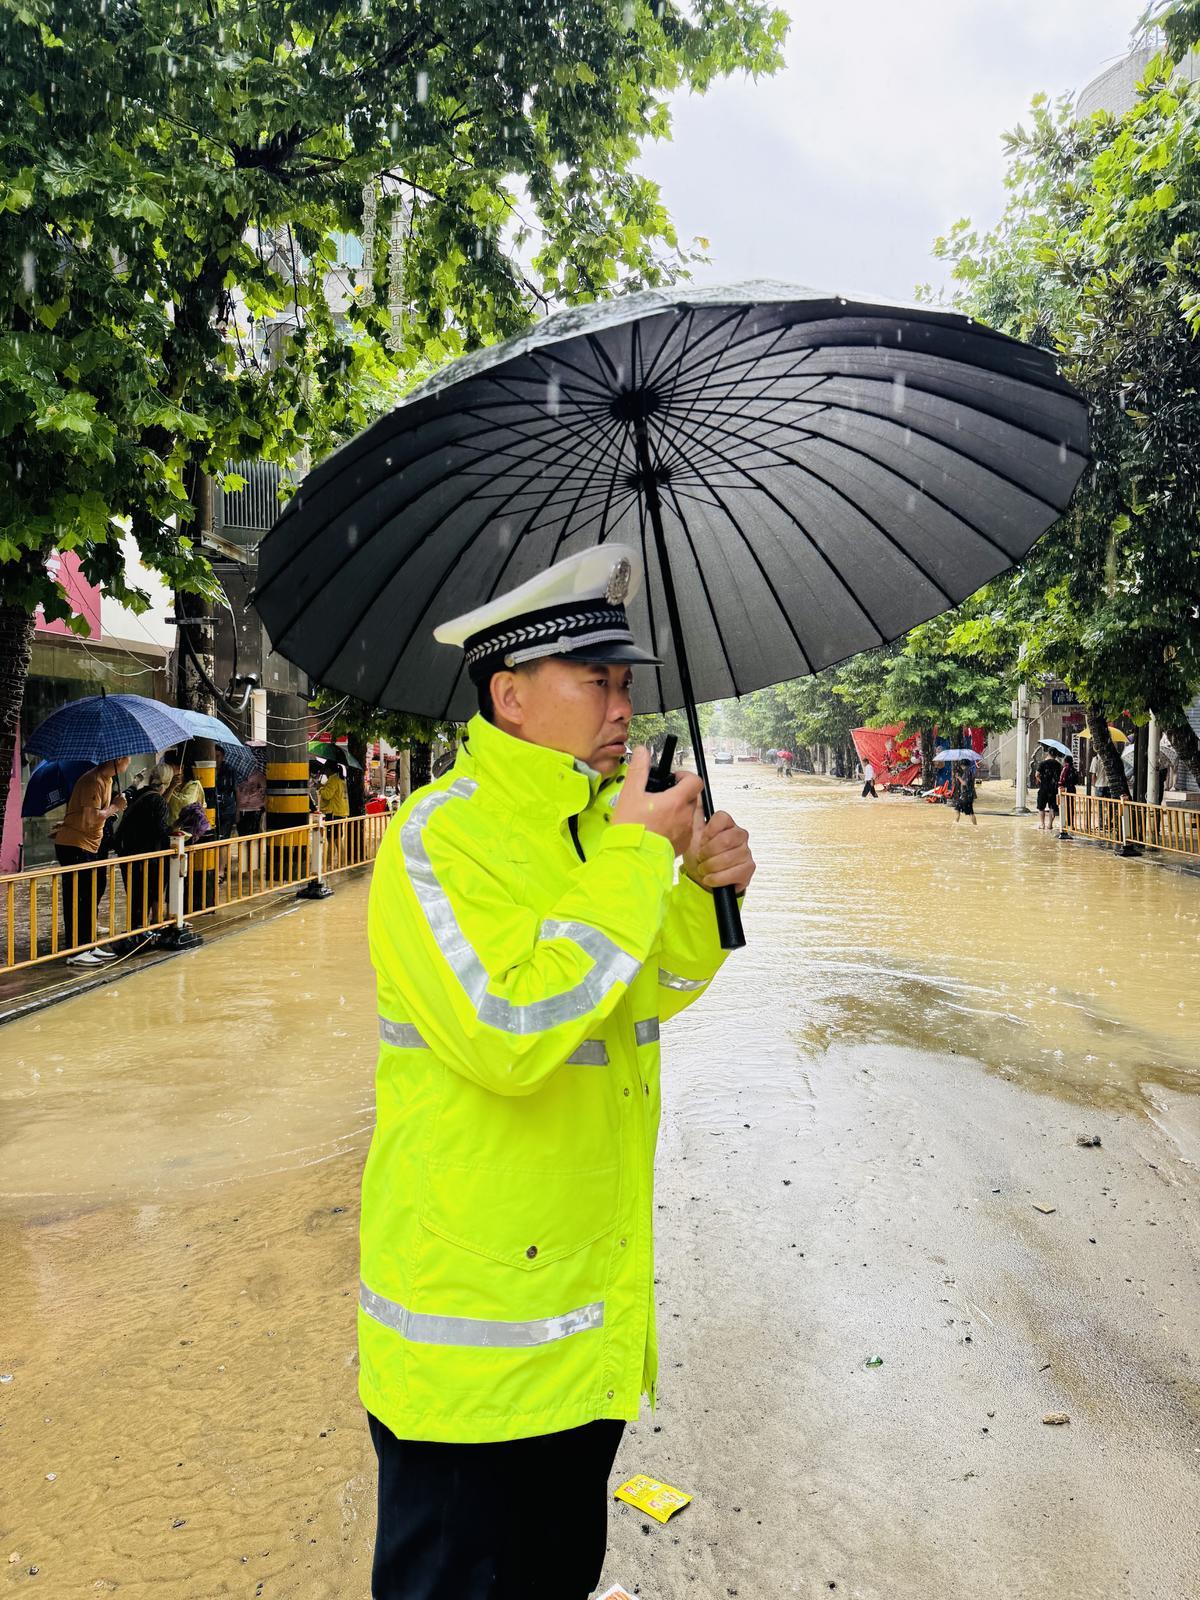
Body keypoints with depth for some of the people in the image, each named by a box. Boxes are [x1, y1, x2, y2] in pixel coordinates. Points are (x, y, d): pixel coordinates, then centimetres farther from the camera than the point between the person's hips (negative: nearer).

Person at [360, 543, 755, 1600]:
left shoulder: (598, 821, 6)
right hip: (473, 1329, -8)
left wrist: (702, 885, -6)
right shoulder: (442, 834, -21)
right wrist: (636, 855, -27)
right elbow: (510, 1036, -33)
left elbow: (660, 991, 14)